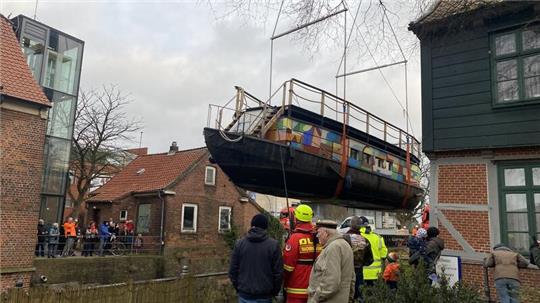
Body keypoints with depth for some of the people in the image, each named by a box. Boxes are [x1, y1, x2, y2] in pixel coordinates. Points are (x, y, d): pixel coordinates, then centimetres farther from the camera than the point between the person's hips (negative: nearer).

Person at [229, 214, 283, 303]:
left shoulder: (239, 243, -2)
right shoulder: (273, 244, -8)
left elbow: (233, 270, 1)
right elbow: (278, 272, -6)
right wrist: (275, 292, 9)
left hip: (245, 295, 2)